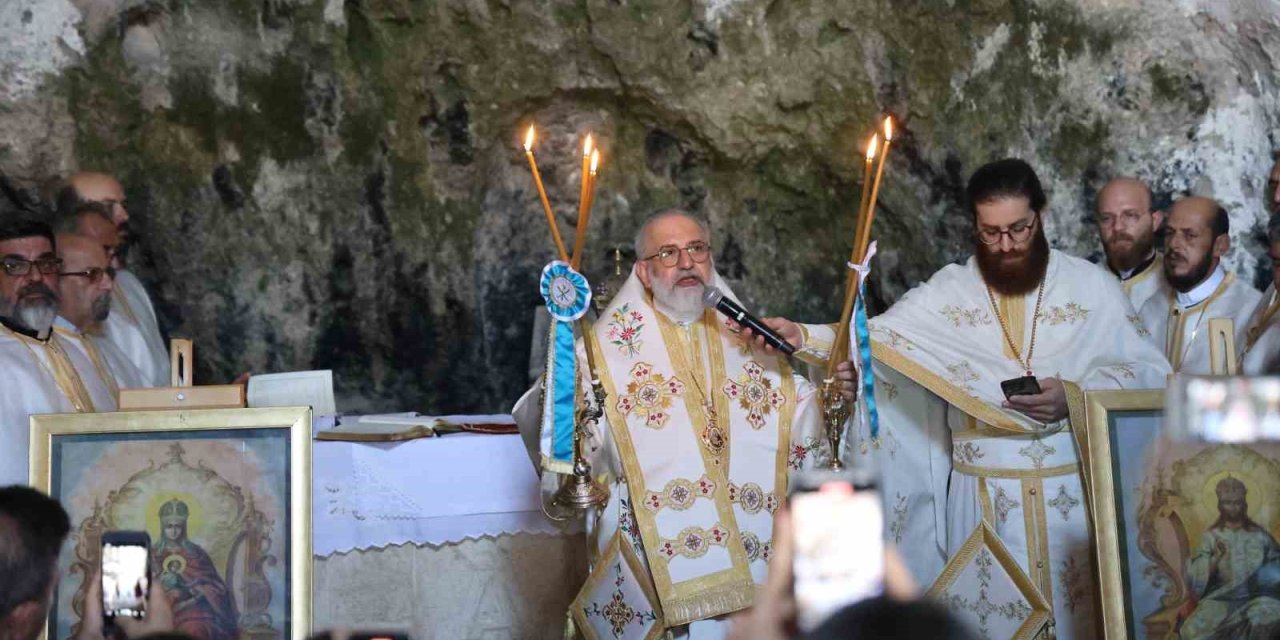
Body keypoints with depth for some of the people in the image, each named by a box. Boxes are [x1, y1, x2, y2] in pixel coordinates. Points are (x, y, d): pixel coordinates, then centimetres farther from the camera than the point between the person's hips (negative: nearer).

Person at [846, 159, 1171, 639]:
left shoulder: (1093, 287, 1)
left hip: (1073, 492, -1)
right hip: (983, 497, 1)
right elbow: (874, 340, -3)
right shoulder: (944, 293, 4)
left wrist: (1075, 398, -17)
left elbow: (1150, 376, -1)